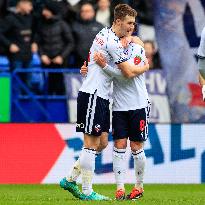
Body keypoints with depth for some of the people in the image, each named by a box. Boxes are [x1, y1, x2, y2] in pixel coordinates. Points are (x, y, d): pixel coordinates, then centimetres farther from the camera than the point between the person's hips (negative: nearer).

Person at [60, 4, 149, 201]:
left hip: (100, 96, 10)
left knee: (101, 143, 10)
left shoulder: (105, 33, 14)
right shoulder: (113, 42, -17)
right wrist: (144, 68, 6)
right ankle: (87, 192, -4)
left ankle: (70, 180, 15)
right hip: (92, 95, -10)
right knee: (91, 144, -7)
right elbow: (129, 72, -14)